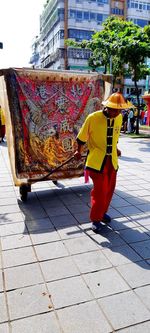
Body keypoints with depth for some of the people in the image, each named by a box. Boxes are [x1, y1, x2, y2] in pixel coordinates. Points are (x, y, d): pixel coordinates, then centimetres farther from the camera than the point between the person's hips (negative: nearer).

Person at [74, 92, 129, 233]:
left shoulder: (119, 118, 0)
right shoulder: (93, 118, -16)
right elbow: (82, 136, -3)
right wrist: (78, 151, 7)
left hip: (112, 160, 6)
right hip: (97, 160, -5)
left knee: (109, 189, 14)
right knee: (99, 191, -3)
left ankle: (102, 212, 35)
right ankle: (95, 219, 14)